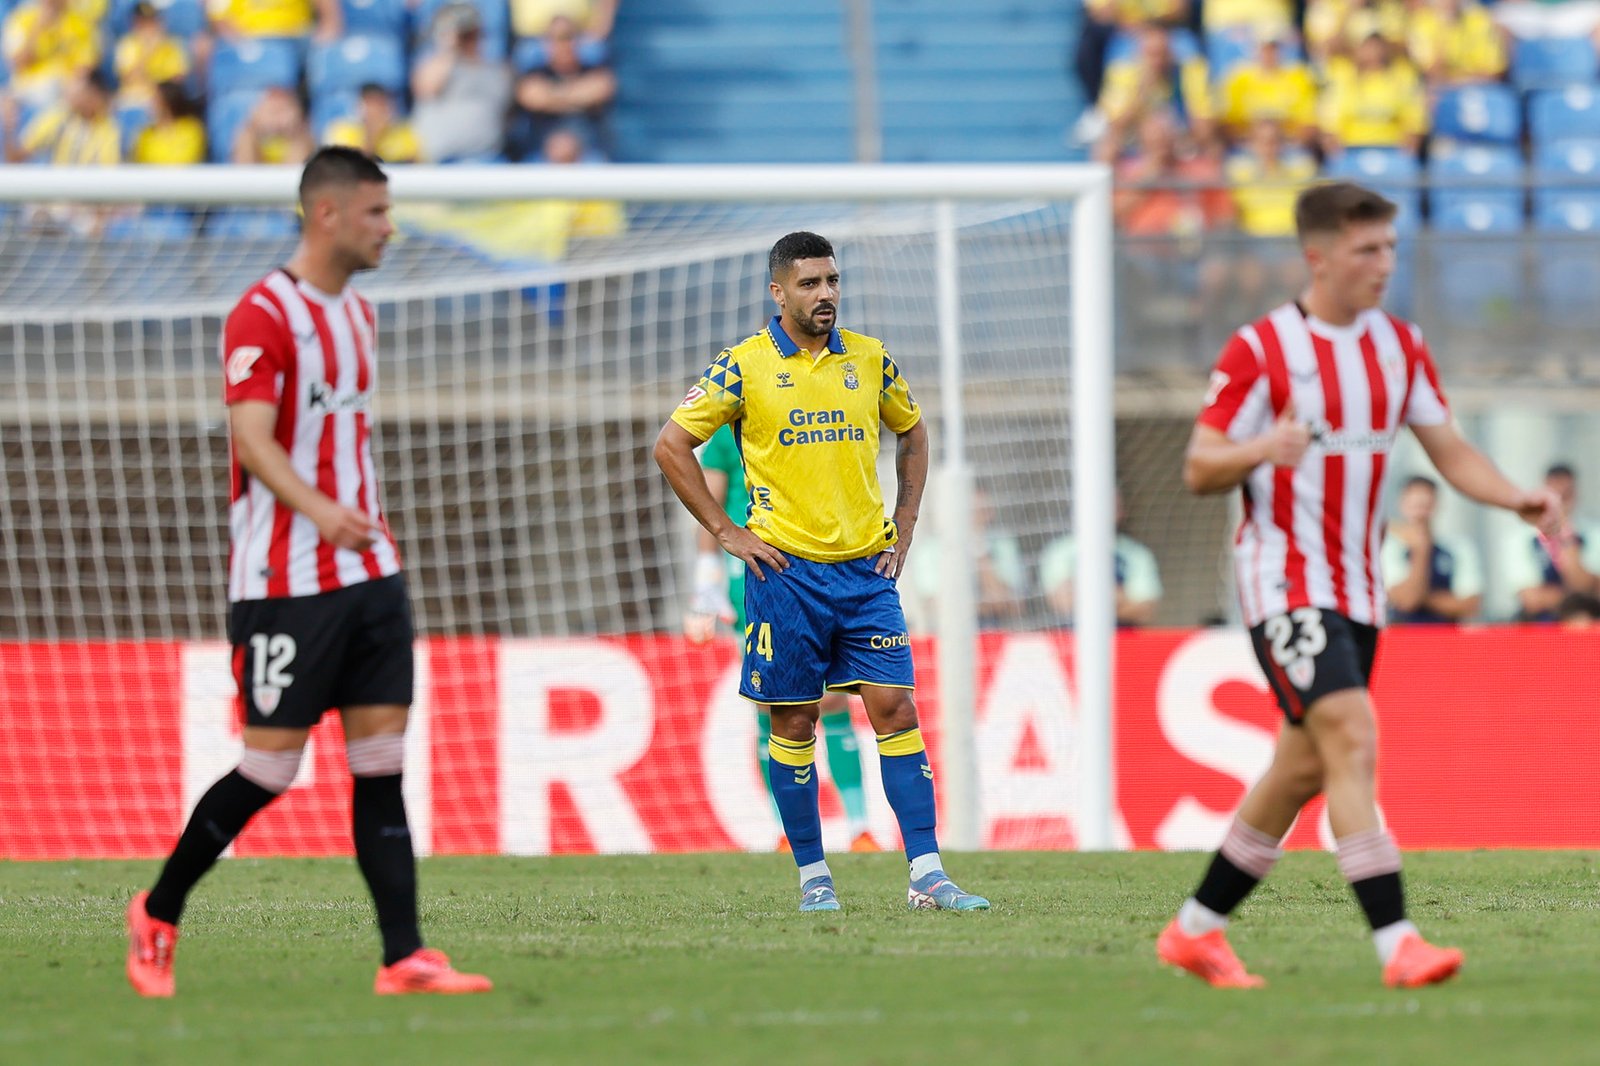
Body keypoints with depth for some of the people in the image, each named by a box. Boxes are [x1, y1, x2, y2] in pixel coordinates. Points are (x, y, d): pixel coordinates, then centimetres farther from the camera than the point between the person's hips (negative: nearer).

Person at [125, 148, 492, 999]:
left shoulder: (356, 314, 15)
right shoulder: (263, 316, -12)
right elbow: (253, 440, -22)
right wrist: (319, 511, -38)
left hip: (367, 571, 8)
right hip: (285, 582, -8)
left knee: (382, 763, 0)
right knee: (270, 768, -4)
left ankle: (403, 957, -4)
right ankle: (158, 915, 16)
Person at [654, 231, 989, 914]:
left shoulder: (870, 359, 7)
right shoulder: (745, 365, -4)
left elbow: (912, 434, 23)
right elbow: (671, 446, 0)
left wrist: (903, 529, 13)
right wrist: (725, 532, -4)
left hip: (867, 570, 3)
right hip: (787, 570, -3)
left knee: (895, 709, -5)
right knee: (794, 723, 2)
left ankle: (926, 875, -6)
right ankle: (812, 876, 12)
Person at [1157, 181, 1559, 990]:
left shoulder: (1400, 347, 8)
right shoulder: (1260, 350, -10)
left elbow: (1450, 452, 10)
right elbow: (1198, 471, -9)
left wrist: (1514, 497, -9)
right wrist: (1262, 449, -30)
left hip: (1354, 587, 7)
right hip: (1284, 580, -7)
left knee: (1304, 768, 11)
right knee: (1352, 740, -20)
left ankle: (1196, 930, 24)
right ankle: (1396, 945, -25)